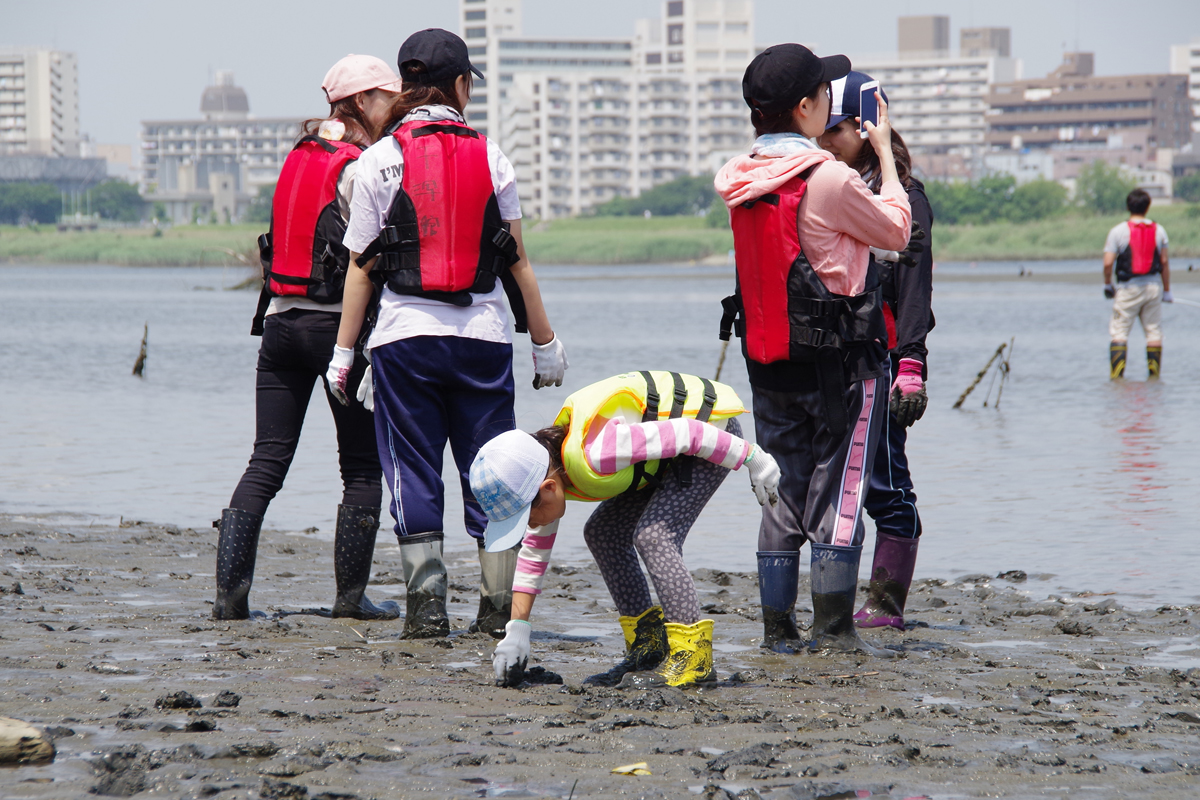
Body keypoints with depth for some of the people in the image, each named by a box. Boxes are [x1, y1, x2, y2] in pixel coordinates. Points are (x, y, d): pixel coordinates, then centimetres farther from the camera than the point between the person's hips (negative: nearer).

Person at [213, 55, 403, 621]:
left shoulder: (298, 157, 13)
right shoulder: (361, 167, -10)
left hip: (280, 319, 7)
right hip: (338, 324, -7)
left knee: (266, 463, 4)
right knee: (361, 468, 4)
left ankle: (229, 592, -4)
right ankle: (351, 596, 4)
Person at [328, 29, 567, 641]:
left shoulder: (379, 160, -1)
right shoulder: (489, 158, 3)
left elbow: (360, 267, -1)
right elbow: (517, 263, 6)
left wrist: (343, 352, 5)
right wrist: (545, 342, 13)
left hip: (405, 336, -1)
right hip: (483, 335, 1)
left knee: (414, 473, 4)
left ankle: (427, 607, -1)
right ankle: (498, 608, 8)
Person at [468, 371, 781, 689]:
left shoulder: (591, 457, -35)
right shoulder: (540, 471, -7)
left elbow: (687, 433, -30)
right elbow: (534, 550, 5)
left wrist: (754, 460, -19)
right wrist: (516, 630, 1)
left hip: (714, 429, -9)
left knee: (654, 536, -22)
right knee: (602, 533, 6)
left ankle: (693, 656, -18)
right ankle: (648, 648, 11)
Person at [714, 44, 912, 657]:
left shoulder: (741, 181, 3)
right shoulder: (828, 179, -18)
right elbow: (896, 230, -3)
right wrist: (884, 151, 8)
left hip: (769, 359, 6)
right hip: (842, 358, -6)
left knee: (782, 495, 12)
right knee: (838, 492, 0)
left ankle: (777, 630, 12)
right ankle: (833, 632, 0)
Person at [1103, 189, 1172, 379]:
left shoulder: (1118, 231, -7)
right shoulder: (1159, 230, 2)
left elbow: (1108, 263, -11)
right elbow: (1164, 262, 6)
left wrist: (1108, 285, 5)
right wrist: (1167, 291, 13)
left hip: (1128, 290, -3)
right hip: (1153, 287, 3)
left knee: (1119, 333, 1)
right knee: (1154, 333, 7)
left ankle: (1116, 374, -7)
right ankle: (1155, 373, 7)